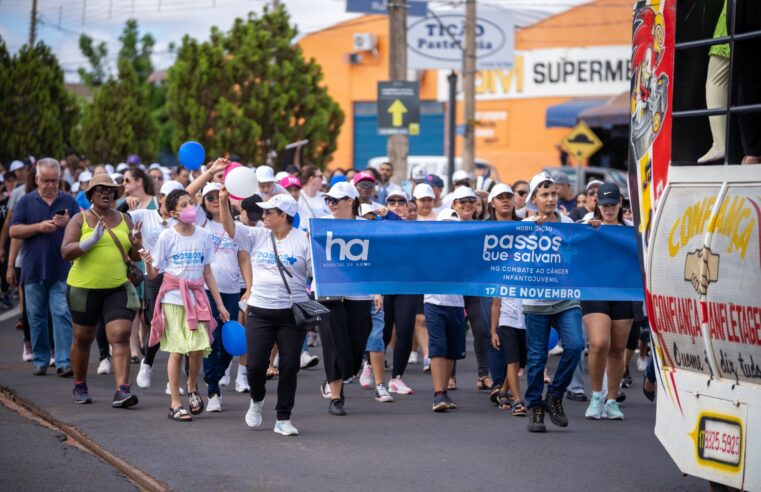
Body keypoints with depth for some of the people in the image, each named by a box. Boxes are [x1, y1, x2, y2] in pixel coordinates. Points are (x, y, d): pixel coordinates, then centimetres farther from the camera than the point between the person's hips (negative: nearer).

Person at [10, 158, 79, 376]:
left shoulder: (69, 202, 8)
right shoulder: (26, 201, 7)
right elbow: (14, 231, -1)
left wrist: (68, 224, -15)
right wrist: (39, 227, -13)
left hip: (61, 270, -1)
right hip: (33, 269, 1)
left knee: (62, 314, -9)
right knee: (36, 317, 6)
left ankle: (64, 362, -11)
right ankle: (40, 361, 16)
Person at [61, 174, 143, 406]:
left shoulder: (124, 219, 10)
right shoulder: (80, 219, -1)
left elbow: (135, 256, 13)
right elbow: (66, 252, -11)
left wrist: (136, 244, -10)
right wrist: (93, 239, -21)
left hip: (118, 287, 1)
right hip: (85, 287, -1)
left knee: (120, 335, -14)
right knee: (83, 338, 11)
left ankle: (122, 390, -20)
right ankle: (79, 386, 31)